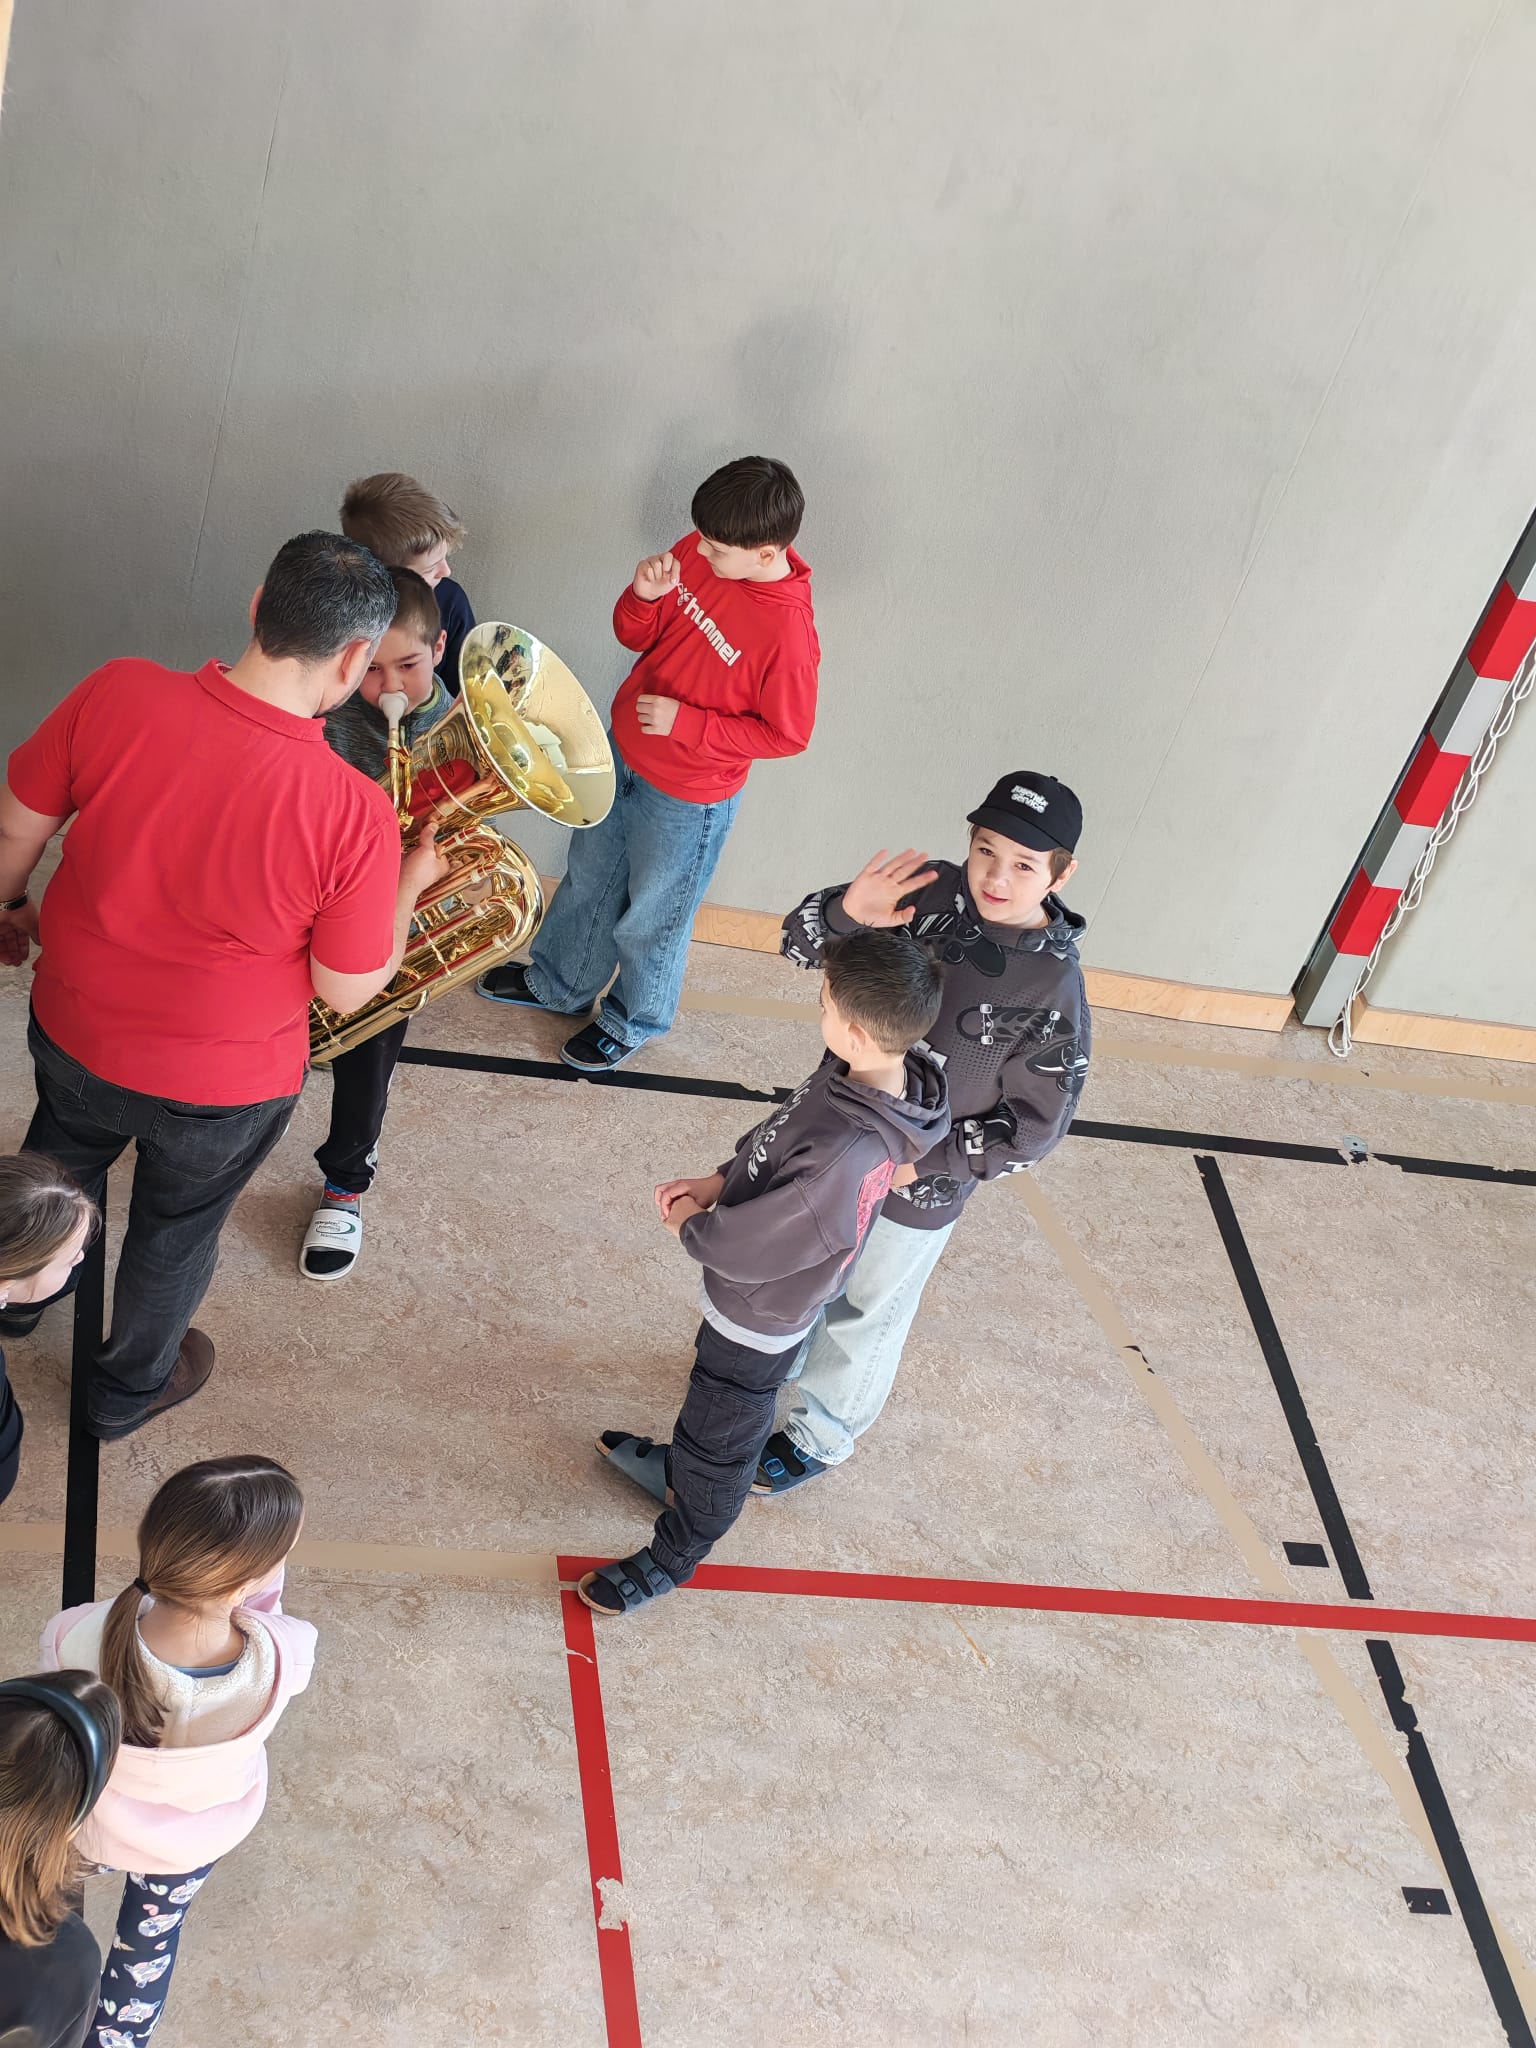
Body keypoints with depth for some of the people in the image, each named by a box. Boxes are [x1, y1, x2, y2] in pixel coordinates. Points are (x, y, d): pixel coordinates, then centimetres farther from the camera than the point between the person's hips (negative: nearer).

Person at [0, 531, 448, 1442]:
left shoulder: (118, 694, -25)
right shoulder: (355, 814, -33)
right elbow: (347, 990, -19)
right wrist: (413, 881, -3)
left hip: (74, 1033, 3)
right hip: (221, 1091, -3)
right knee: (177, 1230, 28)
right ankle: (129, 1389, 56)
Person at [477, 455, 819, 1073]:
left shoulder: (788, 632, -32)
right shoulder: (697, 551, -13)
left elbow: (787, 733, -20)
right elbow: (635, 636, 0)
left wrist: (686, 722, -25)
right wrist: (644, 596, -23)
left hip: (686, 797, -7)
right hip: (623, 754, 7)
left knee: (651, 916, 17)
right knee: (590, 878, 28)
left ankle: (633, 1021, 45)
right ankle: (557, 983, 54)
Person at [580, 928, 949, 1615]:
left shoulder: (844, 1162, -44)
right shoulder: (865, 1075, -18)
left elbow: (747, 1246, -30)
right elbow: (775, 1137, 2)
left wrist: (690, 1226, -11)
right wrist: (715, 1183, -5)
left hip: (757, 1319, -8)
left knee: (722, 1440, 20)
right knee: (710, 1398, 35)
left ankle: (673, 1556, 46)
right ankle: (676, 1471, 63)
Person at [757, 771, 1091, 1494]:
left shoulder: (1055, 997, -28)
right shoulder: (929, 894, -19)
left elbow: (1030, 1132, -19)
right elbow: (800, 940, -13)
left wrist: (920, 1156, -21)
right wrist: (846, 912, -34)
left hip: (919, 1190, -4)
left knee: (864, 1313, 20)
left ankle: (819, 1434, 48)